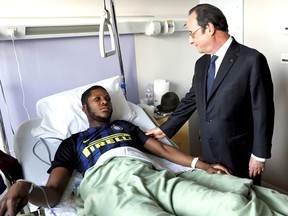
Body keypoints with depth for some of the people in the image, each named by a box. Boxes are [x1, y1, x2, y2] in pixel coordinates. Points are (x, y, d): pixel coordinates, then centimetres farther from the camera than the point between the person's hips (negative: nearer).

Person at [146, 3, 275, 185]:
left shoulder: (252, 60, -15)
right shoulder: (201, 63, 5)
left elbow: (263, 111, -14)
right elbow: (190, 100, 14)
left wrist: (259, 155, -11)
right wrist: (165, 128, 16)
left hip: (240, 155, -5)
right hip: (210, 154, 6)